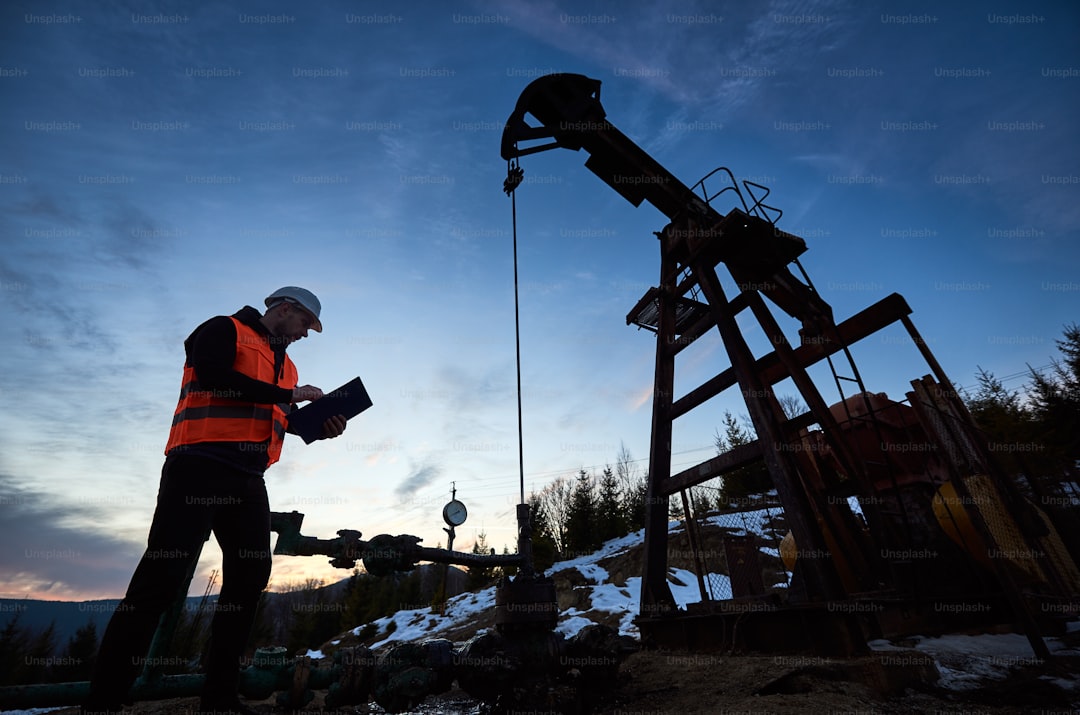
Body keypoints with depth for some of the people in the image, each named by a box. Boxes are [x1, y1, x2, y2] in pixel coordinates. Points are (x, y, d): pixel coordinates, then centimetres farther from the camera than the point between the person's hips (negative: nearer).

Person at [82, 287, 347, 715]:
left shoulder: (285, 365, 24)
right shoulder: (224, 330, 3)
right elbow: (213, 376, -15)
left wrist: (321, 426, 4)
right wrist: (288, 395, -12)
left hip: (248, 479, 8)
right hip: (200, 464, -7)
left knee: (250, 574, 4)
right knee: (164, 575, -9)